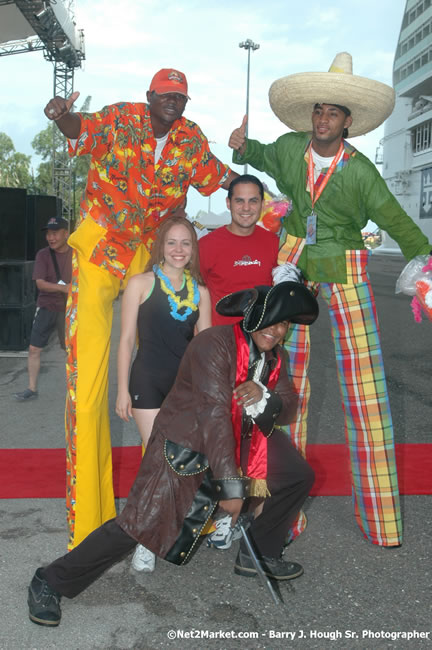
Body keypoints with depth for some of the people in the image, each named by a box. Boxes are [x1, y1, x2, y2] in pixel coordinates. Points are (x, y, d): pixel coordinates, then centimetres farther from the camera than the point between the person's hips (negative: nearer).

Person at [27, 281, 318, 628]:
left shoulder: (273, 356, 4)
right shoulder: (214, 344, -22)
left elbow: (288, 408, 5)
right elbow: (214, 414, -28)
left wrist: (263, 395, -20)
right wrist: (230, 485, -30)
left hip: (240, 441, 8)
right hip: (184, 446, -8)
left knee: (299, 475, 8)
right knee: (140, 524, -16)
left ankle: (260, 555, 26)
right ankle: (50, 583, 0)